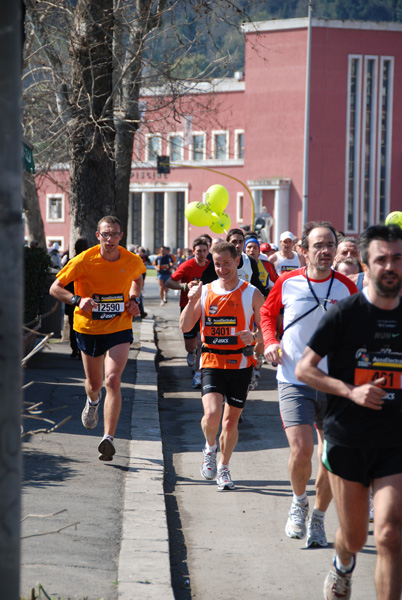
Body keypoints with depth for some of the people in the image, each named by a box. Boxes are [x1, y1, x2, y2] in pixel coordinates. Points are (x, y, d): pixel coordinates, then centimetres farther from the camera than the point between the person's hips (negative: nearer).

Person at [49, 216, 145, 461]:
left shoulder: (133, 261, -8)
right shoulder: (83, 261, -15)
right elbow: (55, 288, -8)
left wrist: (134, 300, -1)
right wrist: (78, 300, -25)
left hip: (119, 329, -1)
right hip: (89, 328, 1)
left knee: (113, 380, -19)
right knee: (94, 383, 16)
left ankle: (109, 438, -18)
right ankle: (93, 401, 55)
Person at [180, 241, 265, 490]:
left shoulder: (252, 294, -2)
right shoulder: (205, 291, 4)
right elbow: (185, 327, 3)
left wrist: (254, 337, -23)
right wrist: (192, 301, -13)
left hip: (240, 364, 0)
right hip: (212, 363, 0)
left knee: (231, 421, 7)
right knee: (212, 414, -19)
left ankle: (224, 468, 28)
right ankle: (211, 448, 13)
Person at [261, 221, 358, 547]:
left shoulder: (347, 288, -1)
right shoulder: (287, 283, -2)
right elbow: (267, 312, 17)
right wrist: (270, 341, -1)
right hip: (295, 381, -1)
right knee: (301, 450, -15)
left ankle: (318, 518, 26)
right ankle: (299, 502, 16)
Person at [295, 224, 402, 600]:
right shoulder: (346, 313, -7)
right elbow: (304, 369, -5)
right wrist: (351, 390, -16)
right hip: (347, 439, -2)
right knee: (354, 536, 10)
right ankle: (342, 567, 44)